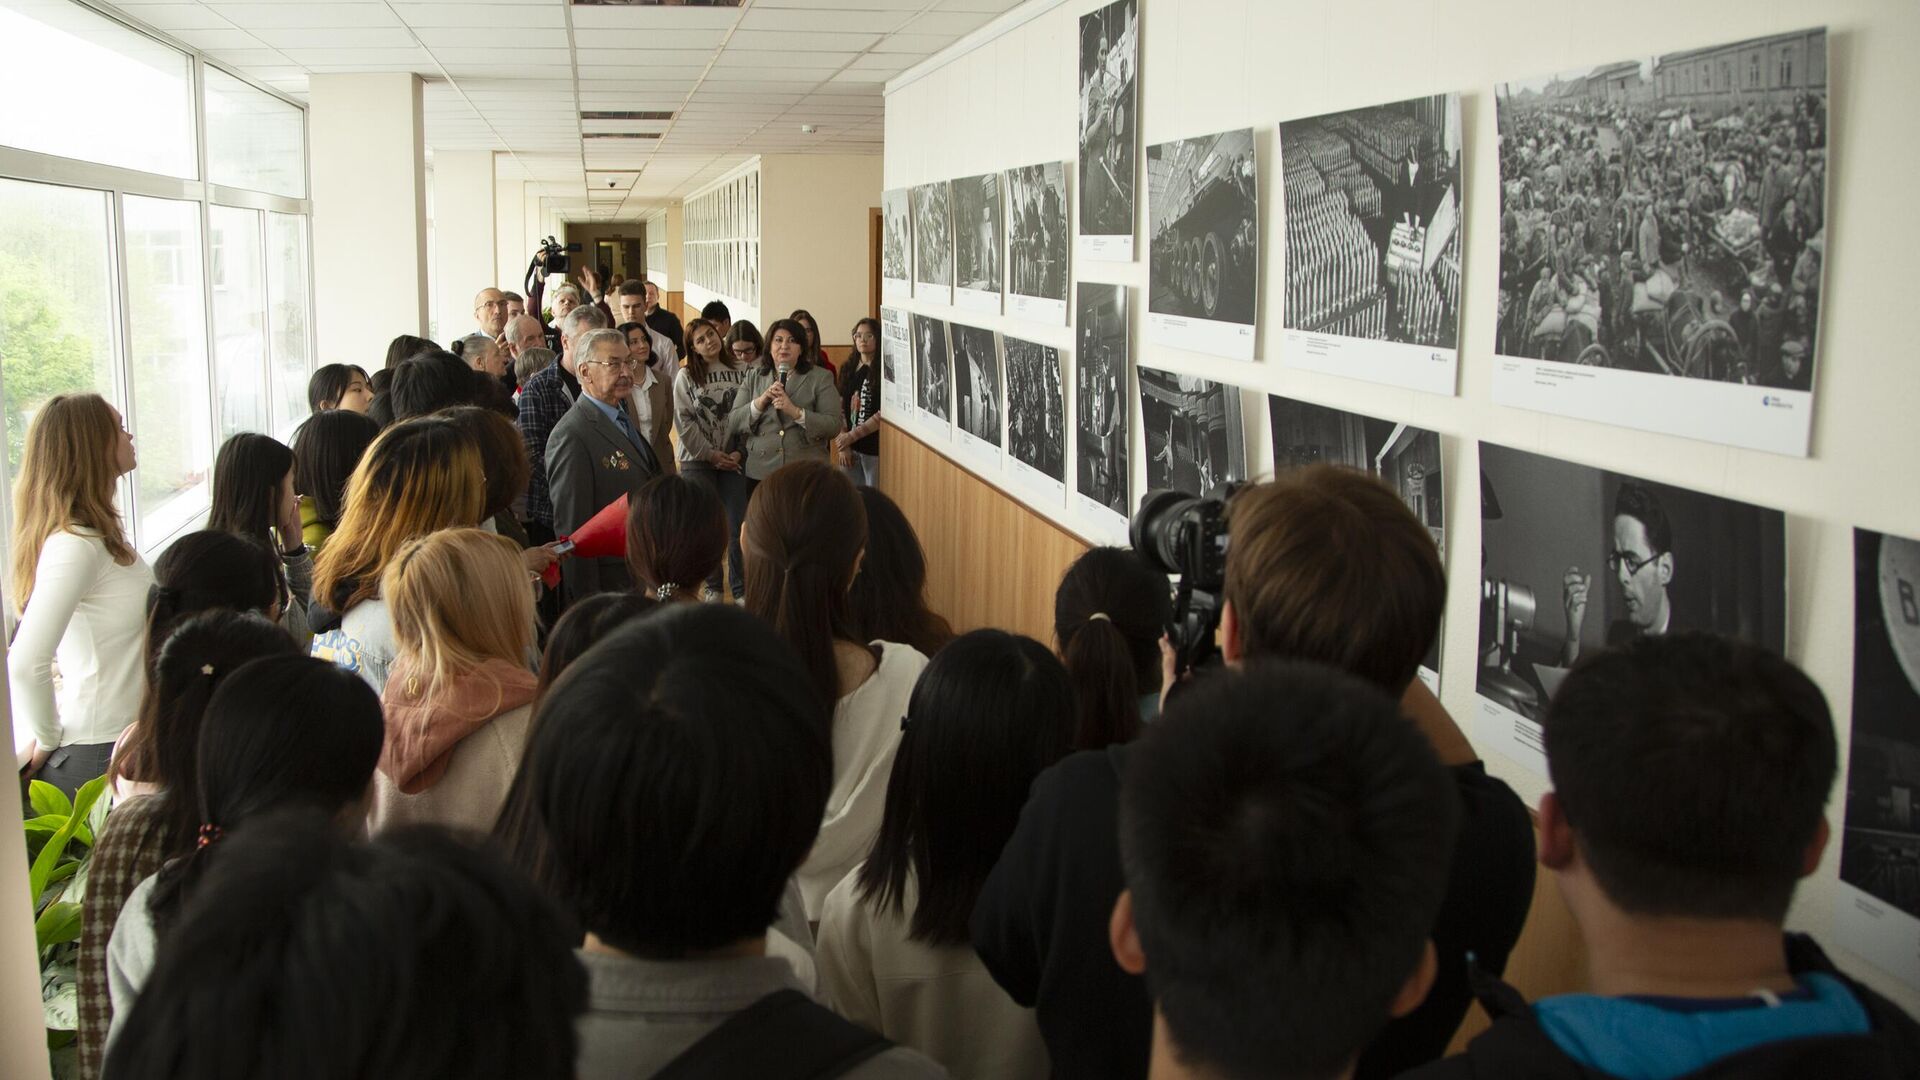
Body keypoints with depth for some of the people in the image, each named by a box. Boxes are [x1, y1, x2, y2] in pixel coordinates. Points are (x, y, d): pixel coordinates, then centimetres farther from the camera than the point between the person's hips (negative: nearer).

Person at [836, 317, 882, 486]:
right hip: (850, 448, 5)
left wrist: (852, 436, -14)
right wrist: (842, 445, -1)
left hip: (875, 448, -5)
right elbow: (840, 409, 8)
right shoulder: (848, 370, 10)